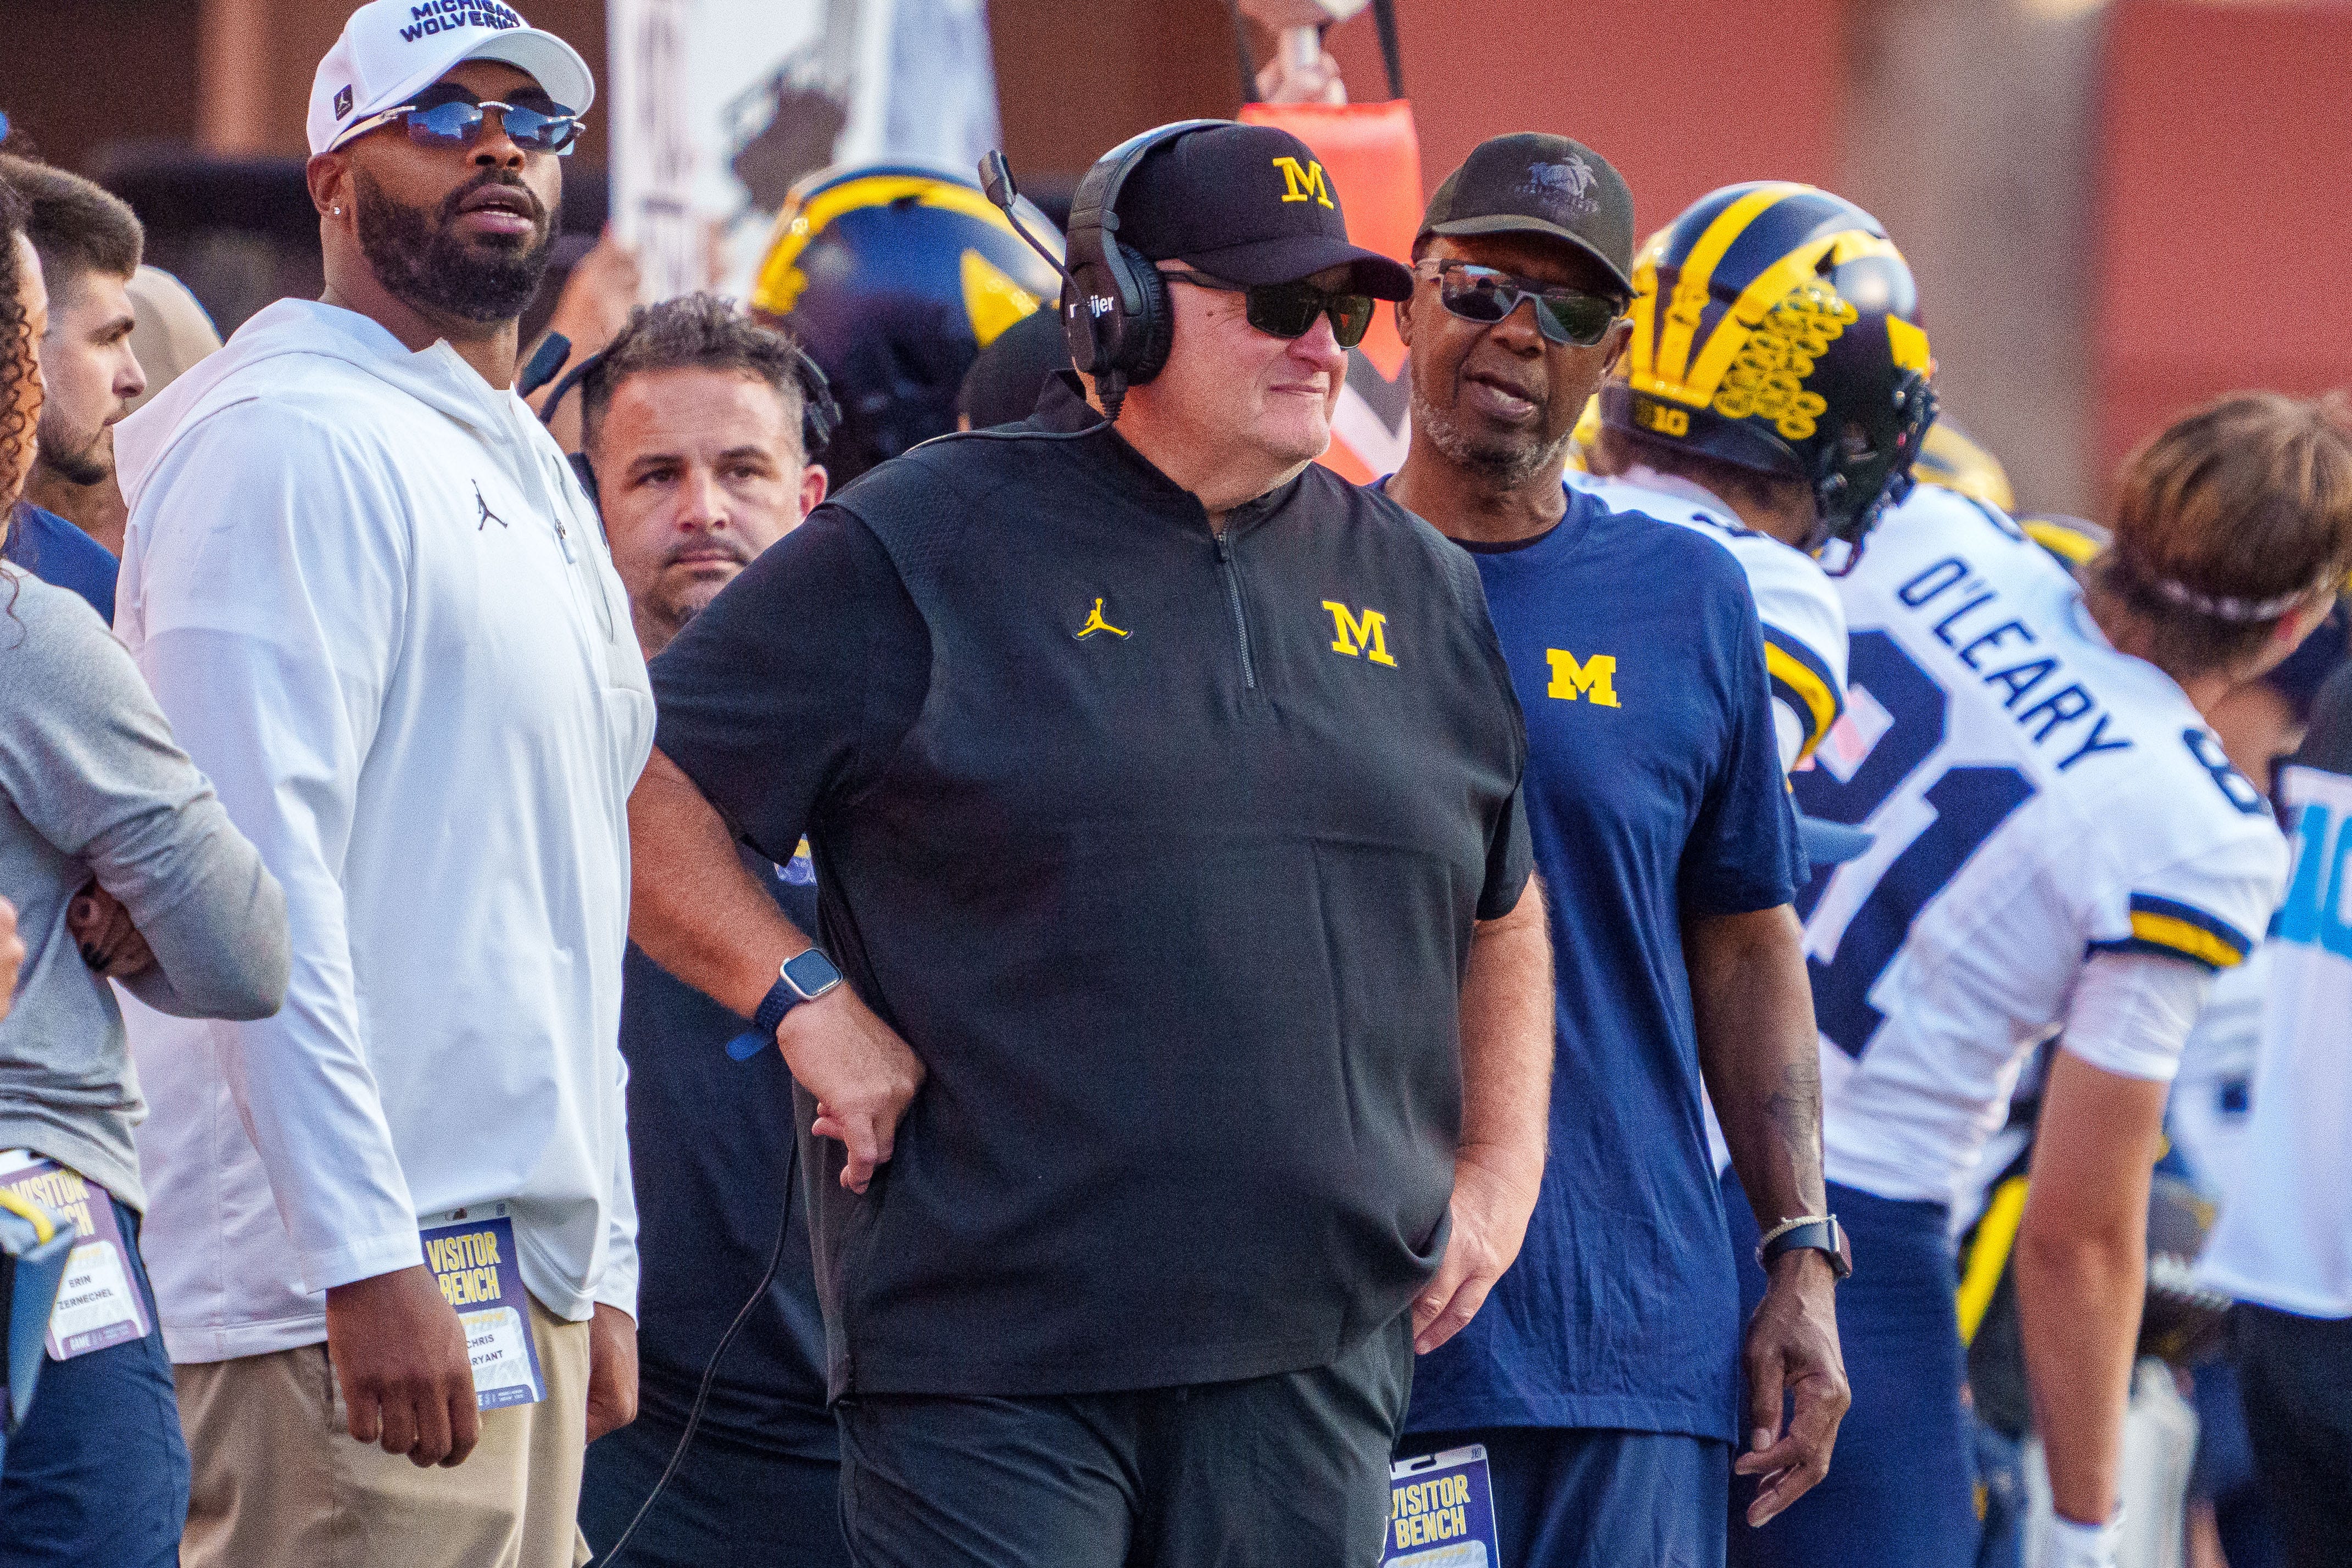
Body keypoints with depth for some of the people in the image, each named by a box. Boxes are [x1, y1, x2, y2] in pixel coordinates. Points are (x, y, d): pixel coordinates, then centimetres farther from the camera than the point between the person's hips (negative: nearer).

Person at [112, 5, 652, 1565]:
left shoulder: (539, 491, 23)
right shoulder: (294, 443, -8)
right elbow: (257, 890, -17)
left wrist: (605, 1275, 20)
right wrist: (369, 1261, -23)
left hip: (521, 1279, 9)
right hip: (377, 1279, -9)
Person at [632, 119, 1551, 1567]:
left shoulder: (1419, 592, 16)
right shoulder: (927, 545, -1)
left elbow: (1503, 910, 28)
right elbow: (640, 791, -1)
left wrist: (1500, 1175, 16)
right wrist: (810, 1003, -9)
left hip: (1313, 1346, 5)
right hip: (991, 1340, -5)